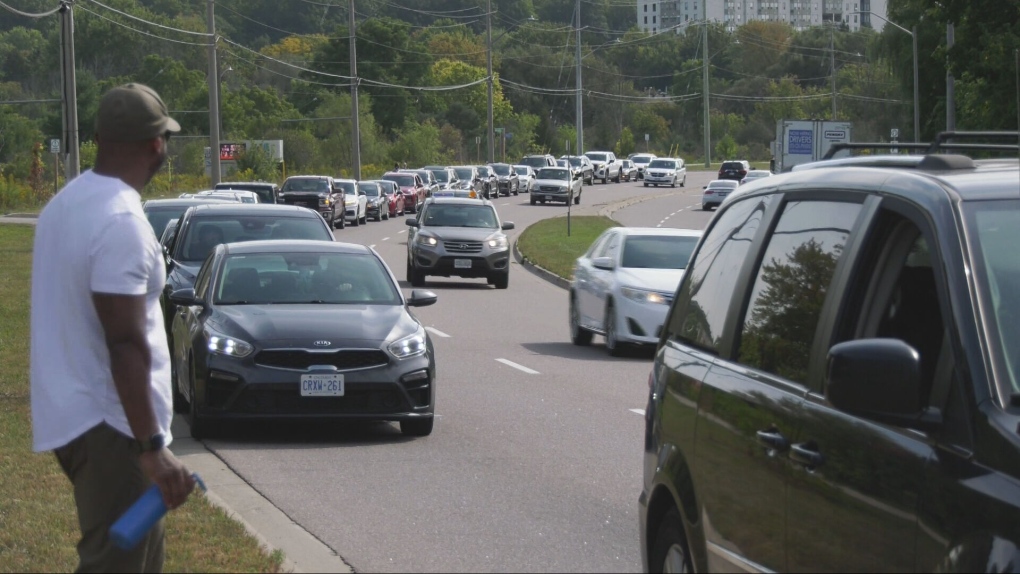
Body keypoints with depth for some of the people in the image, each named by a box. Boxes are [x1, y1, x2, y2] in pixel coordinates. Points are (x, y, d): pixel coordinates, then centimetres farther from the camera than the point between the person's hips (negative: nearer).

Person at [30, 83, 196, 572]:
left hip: (73, 412, 10)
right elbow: (126, 345, -26)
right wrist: (151, 448, -26)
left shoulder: (66, 204, 9)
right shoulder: (122, 222, -22)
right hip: (108, 424, -10)